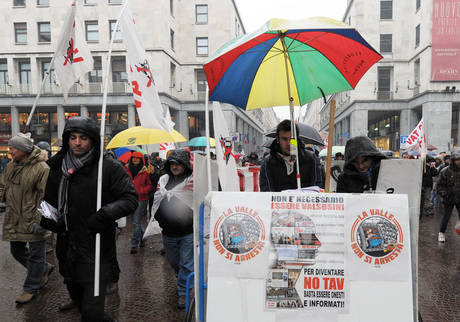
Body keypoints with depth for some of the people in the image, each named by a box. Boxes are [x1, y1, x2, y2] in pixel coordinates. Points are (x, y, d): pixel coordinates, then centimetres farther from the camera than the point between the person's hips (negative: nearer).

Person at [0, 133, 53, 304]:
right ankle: (44, 269, 37)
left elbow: (46, 197, -18)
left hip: (34, 219, -8)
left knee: (36, 254, 5)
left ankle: (31, 288, 21)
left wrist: (39, 221, -22)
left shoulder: (41, 168, -17)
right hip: (15, 219, 8)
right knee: (16, 250, 18)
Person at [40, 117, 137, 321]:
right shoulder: (57, 168, 7)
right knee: (78, 300, 22)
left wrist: (106, 214, -27)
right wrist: (47, 219, 3)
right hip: (68, 250, 6)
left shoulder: (109, 168, -10)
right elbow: (49, 201, 22)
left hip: (96, 251, -6)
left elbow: (130, 198, -12)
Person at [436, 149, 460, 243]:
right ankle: (441, 233, 23)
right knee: (446, 217, 5)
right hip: (449, 199, -2)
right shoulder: (445, 171, -8)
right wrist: (444, 194, -14)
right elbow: (440, 185, -3)